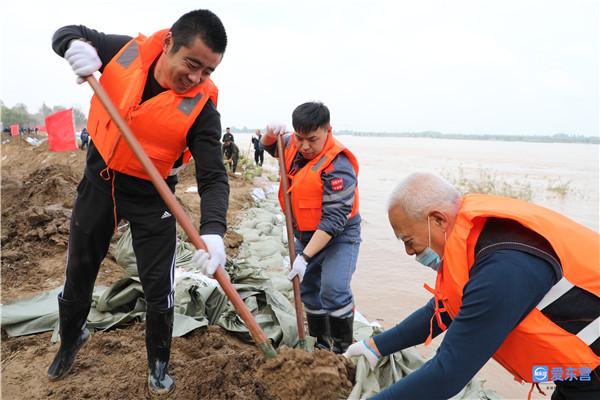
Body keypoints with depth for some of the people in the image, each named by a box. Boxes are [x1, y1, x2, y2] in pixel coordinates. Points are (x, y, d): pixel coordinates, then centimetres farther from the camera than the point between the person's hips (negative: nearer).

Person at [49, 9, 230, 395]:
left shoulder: (201, 106, -22)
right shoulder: (127, 51, -14)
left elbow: (213, 177, -25)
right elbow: (67, 33, 5)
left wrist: (213, 230, -43)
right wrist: (77, 44, -21)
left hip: (150, 195, -3)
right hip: (98, 180, 3)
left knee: (159, 286, 0)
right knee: (79, 272, 19)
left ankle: (159, 364, 28)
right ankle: (71, 337, 49)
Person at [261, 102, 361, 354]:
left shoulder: (338, 167, -28)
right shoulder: (294, 145, -4)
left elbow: (333, 221, -30)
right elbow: (268, 147, 19)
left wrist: (305, 257, -31)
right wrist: (270, 135, -7)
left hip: (339, 235, -8)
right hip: (306, 234, 8)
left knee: (334, 291, -22)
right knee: (307, 288, 15)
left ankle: (343, 350, 0)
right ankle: (321, 344, 33)